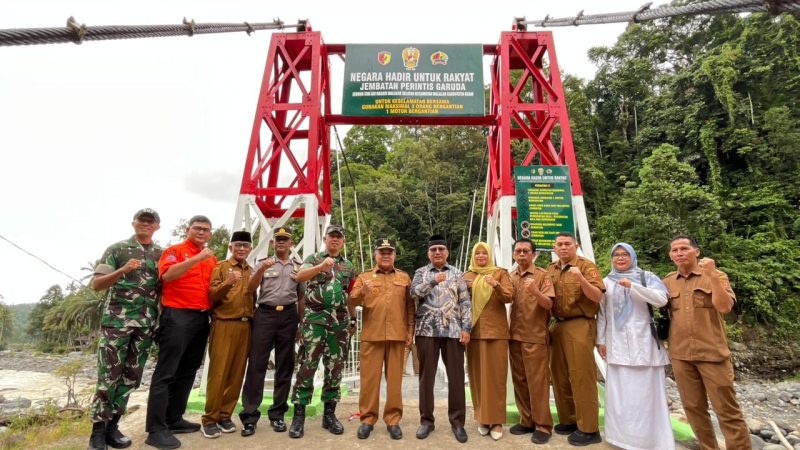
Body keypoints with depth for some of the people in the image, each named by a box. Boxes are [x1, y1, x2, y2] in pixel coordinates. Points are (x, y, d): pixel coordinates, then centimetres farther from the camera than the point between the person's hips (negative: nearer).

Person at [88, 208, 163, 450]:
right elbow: (96, 284, -4)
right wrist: (122, 271, -20)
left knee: (132, 376, 8)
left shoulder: (162, 254, 11)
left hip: (147, 323, 4)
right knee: (109, 375, -2)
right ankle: (98, 429, 11)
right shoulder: (117, 248, 1)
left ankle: (112, 424, 20)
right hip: (116, 319, -4)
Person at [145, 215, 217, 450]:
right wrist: (197, 258, -25)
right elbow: (167, 275, -20)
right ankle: (156, 429, 2)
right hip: (177, 316, -7)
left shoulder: (212, 258, 16)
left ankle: (174, 419, 24)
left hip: (202, 318, 7)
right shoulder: (174, 251, -2)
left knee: (187, 372, 13)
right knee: (165, 373, -3)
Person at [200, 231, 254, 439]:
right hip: (224, 325, -5)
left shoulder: (252, 271, 15)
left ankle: (225, 415, 19)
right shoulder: (221, 267, 0)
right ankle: (210, 419, 10)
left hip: (245, 326, 5)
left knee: (237, 374, 8)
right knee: (218, 373, -1)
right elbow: (212, 295, -9)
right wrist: (228, 283, -27)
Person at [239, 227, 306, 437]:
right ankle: (249, 415, 4)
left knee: (285, 366, 6)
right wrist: (262, 269, -19)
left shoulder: (298, 266, 12)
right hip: (265, 314, -1)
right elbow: (250, 289, -3)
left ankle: (277, 414, 16)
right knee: (257, 364, -3)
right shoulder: (263, 263, 9)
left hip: (288, 316, 2)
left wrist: (301, 322, 9)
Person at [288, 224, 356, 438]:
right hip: (315, 318, -3)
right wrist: (321, 266, -32)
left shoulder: (349, 266, 15)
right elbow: (299, 276, -17)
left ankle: (329, 414, 19)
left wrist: (353, 319, 12)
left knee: (335, 369, 8)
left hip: (340, 321, 4)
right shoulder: (314, 259, 4)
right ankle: (299, 415, 8)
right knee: (307, 366, -3)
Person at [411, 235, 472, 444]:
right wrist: (434, 281, -14)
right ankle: (426, 420, 20)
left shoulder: (457, 274, 11)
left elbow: (465, 303, 5)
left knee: (456, 376, 3)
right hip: (427, 330, 0)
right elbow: (414, 293, -7)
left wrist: (466, 328, -3)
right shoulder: (421, 272, 11)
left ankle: (457, 421, 17)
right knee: (426, 375, 7)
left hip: (453, 330, 0)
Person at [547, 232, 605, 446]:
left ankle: (588, 429, 7)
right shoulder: (551, 269, 14)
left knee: (581, 376, -3)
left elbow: (597, 296, -13)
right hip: (557, 325, 7)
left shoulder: (586, 266, -4)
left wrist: (581, 278, -27)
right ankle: (568, 420, 24)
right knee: (560, 375, 11)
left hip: (580, 325, -6)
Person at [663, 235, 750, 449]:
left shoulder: (715, 276, 0)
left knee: (726, 409, 0)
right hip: (680, 355, 3)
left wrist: (712, 274, -19)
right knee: (693, 407, 12)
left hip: (712, 352, -3)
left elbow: (725, 307, -15)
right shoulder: (668, 282, 8)